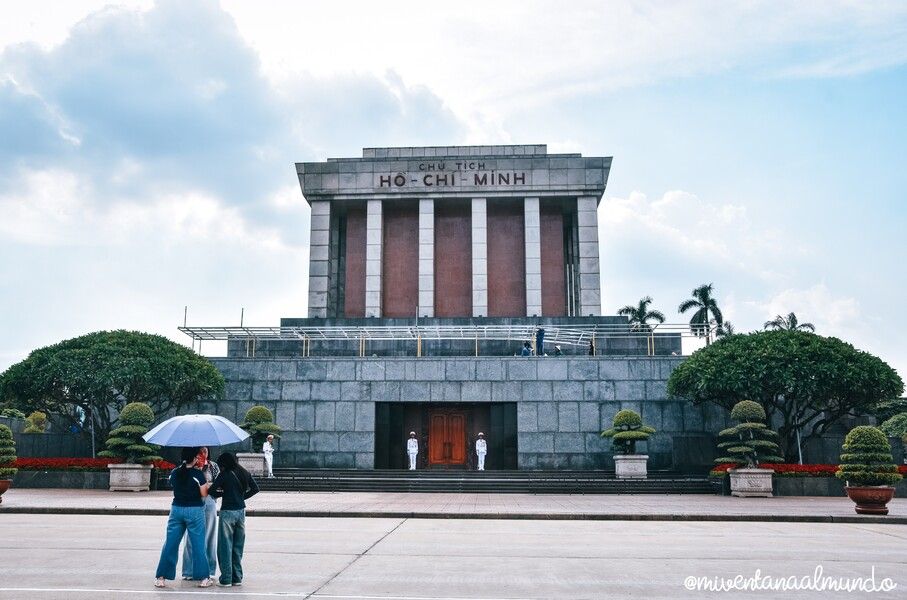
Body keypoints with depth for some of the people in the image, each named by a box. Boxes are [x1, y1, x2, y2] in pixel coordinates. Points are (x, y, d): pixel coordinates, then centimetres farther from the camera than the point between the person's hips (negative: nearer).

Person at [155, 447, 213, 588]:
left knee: (170, 543, 9)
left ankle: (161, 577, 12)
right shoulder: (198, 474, -12)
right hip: (195, 511, -4)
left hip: (176, 509, 4)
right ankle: (203, 578, 9)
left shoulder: (174, 473, 1)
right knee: (198, 544, 3)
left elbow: (173, 486, 10)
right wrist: (208, 486, 9)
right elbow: (204, 494, -10)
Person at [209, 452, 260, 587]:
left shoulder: (224, 475, -10)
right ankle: (237, 578, 17)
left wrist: (222, 492, 6)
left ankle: (226, 579, 5)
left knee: (225, 546, 3)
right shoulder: (244, 473, 6)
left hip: (227, 511, -6)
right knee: (238, 546, 13)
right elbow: (255, 488, 10)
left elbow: (211, 491, -12)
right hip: (241, 510, 6)